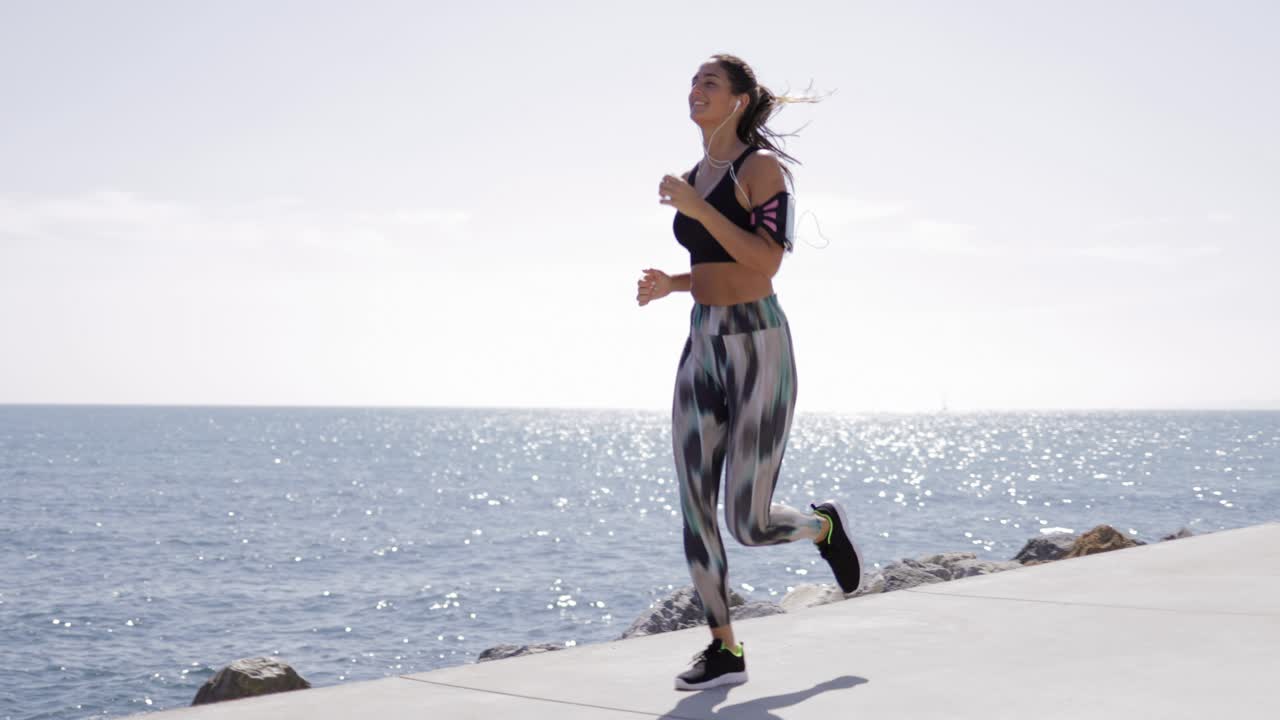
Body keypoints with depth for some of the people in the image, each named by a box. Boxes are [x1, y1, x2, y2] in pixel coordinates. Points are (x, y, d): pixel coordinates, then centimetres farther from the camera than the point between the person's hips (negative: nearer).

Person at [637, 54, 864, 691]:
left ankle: (824, 525, 27)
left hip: (757, 345, -7)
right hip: (702, 344, 7)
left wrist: (697, 208, -20)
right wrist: (669, 284, 6)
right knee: (694, 507, 0)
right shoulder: (693, 177, 13)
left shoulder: (760, 166, -8)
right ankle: (724, 649, 11)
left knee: (749, 524, -6)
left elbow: (765, 262, -19)